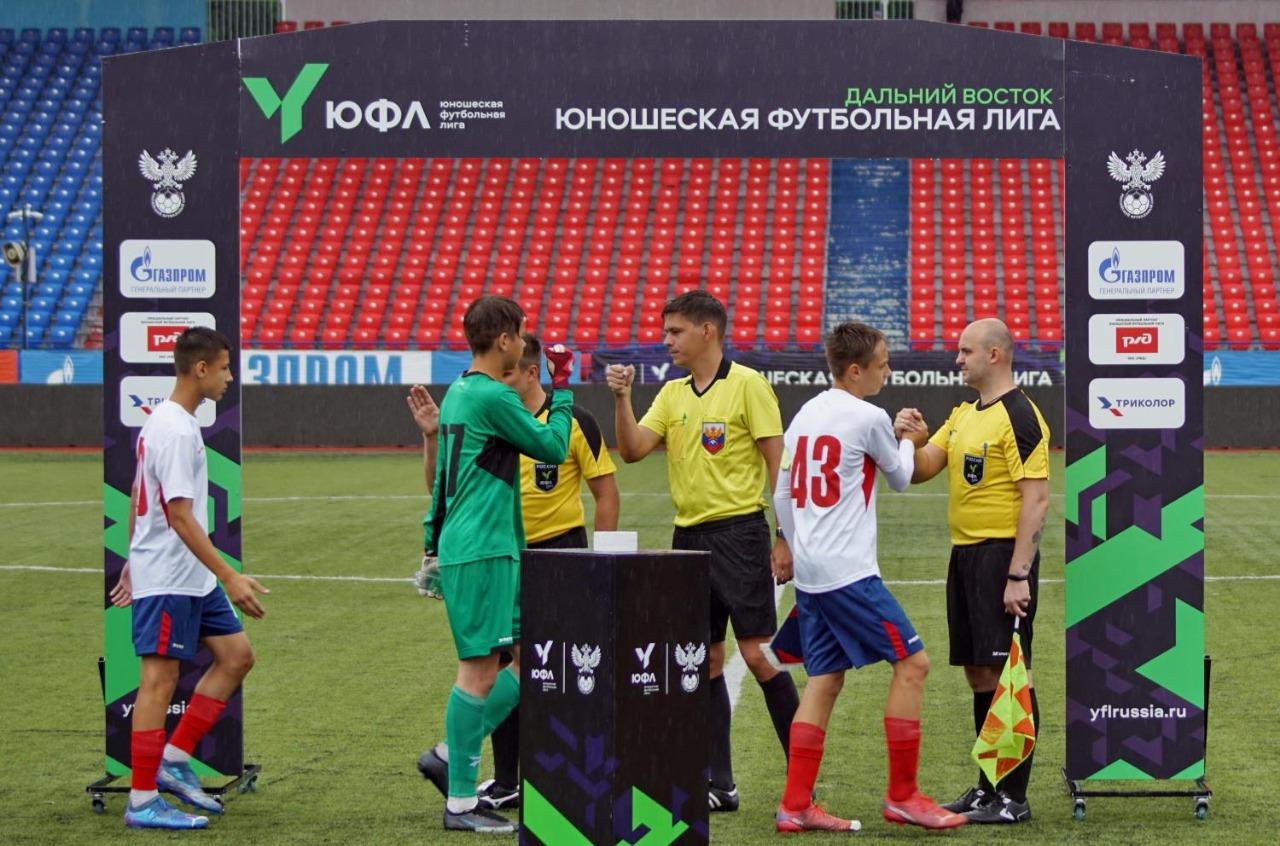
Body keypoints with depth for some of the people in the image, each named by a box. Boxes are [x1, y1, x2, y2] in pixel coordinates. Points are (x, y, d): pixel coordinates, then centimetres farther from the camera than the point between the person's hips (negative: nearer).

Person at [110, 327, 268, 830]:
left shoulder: (162, 421, 13)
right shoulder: (177, 431, -19)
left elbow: (137, 500, 20)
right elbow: (180, 516, -23)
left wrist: (134, 561, 26)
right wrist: (230, 578, -24)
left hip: (193, 580, 10)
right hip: (167, 579, -10)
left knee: (236, 656, 10)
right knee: (160, 679, -6)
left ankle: (174, 761, 14)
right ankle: (143, 802, -2)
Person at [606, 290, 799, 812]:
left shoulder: (747, 386, -6)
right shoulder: (672, 394, 13)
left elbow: (777, 461, -7)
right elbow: (632, 450, 4)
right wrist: (621, 398, -10)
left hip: (738, 531, -6)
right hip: (688, 535, 7)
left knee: (757, 652, -8)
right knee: (705, 659, 7)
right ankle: (718, 784, 12)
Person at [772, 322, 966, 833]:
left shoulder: (805, 414, 13)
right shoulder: (869, 418, -10)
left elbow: (783, 493, 18)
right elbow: (900, 479, 6)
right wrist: (909, 440, 24)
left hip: (809, 572, 9)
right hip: (848, 571, -9)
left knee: (824, 678, 11)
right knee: (911, 663, -3)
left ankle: (795, 805, 7)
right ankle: (902, 795, -2)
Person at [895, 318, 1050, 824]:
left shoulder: (1018, 416, -13)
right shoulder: (963, 415, 15)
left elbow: (1036, 499, -17)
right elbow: (920, 470, 15)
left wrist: (1019, 574, -21)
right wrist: (909, 439, -7)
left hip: (1002, 556, -9)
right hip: (964, 554, 9)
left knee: (1007, 673, -7)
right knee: (979, 674, 13)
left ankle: (1013, 797, -3)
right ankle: (988, 788, 20)